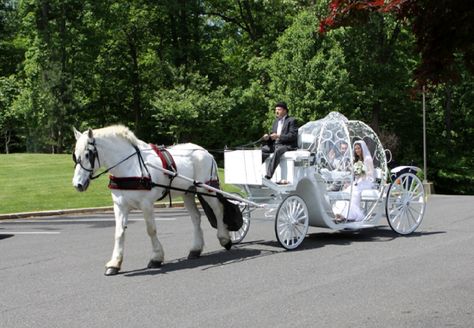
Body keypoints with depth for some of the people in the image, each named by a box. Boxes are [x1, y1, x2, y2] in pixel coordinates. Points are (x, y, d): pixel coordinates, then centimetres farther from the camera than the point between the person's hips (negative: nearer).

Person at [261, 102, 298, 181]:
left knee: (277, 151, -38)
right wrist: (268, 137, -1)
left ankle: (268, 175, -48)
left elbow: (293, 136, -10)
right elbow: (272, 134, 24)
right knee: (262, 149, -17)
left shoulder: (291, 120, 1)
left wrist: (278, 136, -21)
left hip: (288, 145, -8)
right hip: (275, 144, 8)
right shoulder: (276, 121, 24)